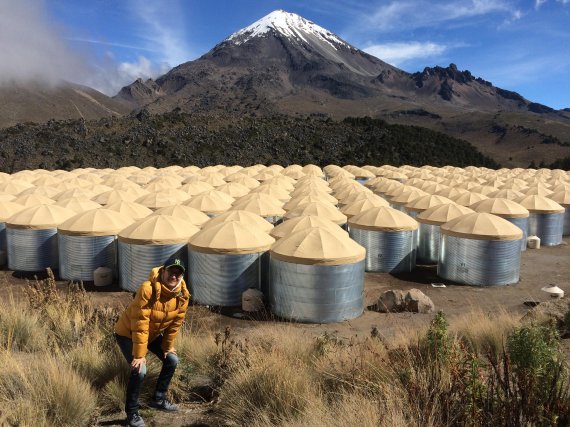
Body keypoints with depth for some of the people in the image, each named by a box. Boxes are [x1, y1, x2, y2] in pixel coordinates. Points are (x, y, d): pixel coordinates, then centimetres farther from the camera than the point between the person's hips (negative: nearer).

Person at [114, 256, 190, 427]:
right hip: (128, 333, -7)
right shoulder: (147, 289, -37)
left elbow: (175, 324, -4)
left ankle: (158, 400, 28)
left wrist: (168, 346, 4)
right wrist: (139, 355, -29)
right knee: (140, 370, -20)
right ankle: (132, 413, 3)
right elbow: (140, 325, -33)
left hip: (154, 333, 7)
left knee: (172, 360, 8)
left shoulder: (182, 295, -17)